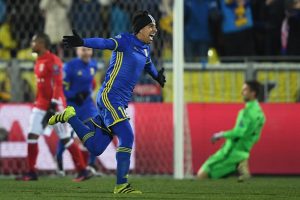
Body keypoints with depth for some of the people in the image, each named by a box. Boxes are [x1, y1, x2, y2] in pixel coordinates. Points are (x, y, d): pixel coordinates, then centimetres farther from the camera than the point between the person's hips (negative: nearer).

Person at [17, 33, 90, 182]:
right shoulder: (39, 61, 13)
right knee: (32, 136, 2)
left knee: (65, 138, -4)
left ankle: (83, 171, 3)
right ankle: (31, 173, 5)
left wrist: (54, 105, -23)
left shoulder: (53, 61, -15)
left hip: (54, 104, -9)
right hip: (41, 105, 9)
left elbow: (57, 85, -19)